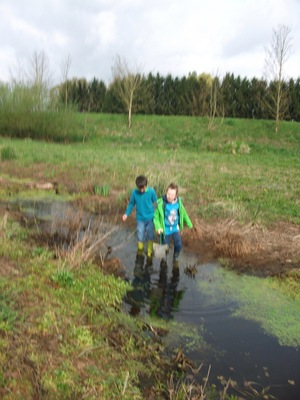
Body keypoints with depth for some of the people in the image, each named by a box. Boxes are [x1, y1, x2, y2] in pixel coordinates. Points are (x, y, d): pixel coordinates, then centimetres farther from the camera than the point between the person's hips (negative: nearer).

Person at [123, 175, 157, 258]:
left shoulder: (151, 191, -15)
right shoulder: (134, 192, -13)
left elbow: (156, 203, -2)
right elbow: (131, 204, 0)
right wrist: (126, 214, -11)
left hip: (150, 218, 0)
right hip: (140, 219, 0)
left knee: (150, 237, 13)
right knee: (140, 238, 6)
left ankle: (149, 253, 33)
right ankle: (140, 253, 31)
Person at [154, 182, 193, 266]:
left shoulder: (179, 202, -11)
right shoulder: (160, 203, -22)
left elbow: (183, 213, 7)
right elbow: (156, 217, -13)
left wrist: (189, 224, 15)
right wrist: (158, 227, -27)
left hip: (176, 228, 2)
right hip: (165, 230, -2)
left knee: (179, 245, -8)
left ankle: (175, 259, 23)